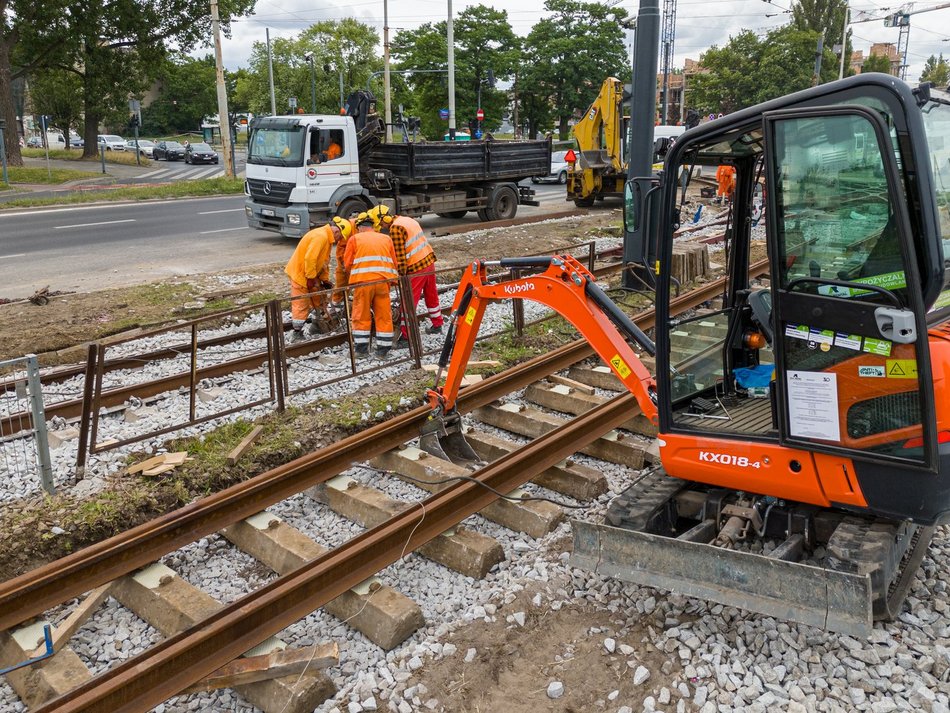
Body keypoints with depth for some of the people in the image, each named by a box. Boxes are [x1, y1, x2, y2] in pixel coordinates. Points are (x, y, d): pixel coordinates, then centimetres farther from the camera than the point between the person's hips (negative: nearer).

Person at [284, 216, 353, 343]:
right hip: (299, 273, -10)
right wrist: (311, 278, -22)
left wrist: (325, 280, 10)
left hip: (312, 274, 10)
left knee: (319, 300, 16)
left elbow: (324, 261, 15)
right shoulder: (320, 236, -24)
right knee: (301, 304, -5)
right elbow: (310, 259, -29)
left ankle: (317, 326, 29)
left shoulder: (327, 238, 10)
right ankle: (297, 334, 2)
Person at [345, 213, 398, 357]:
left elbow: (347, 264, 7)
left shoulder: (354, 239, 11)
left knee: (361, 315, 9)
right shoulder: (386, 239, 19)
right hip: (383, 280, 2)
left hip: (363, 281, -2)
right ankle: (383, 349, 10)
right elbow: (394, 263, 15)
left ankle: (361, 347, 14)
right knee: (383, 315, 7)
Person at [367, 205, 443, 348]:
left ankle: (406, 337, -2)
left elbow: (399, 256, -17)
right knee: (432, 296, 22)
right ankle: (437, 326, 37)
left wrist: (401, 276, -11)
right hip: (429, 261, 9)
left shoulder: (395, 228, -14)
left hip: (416, 268, -9)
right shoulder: (407, 220, 14)